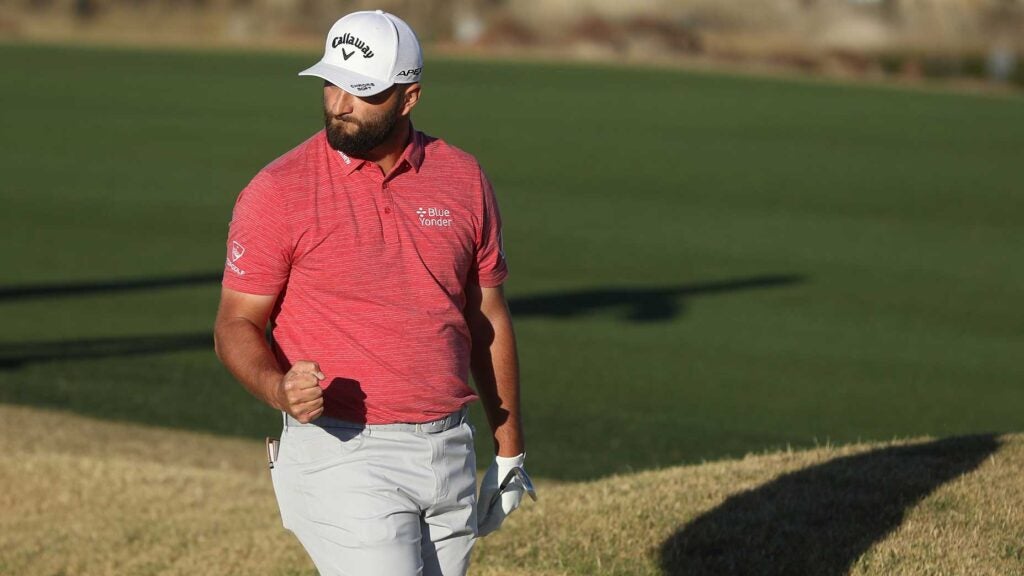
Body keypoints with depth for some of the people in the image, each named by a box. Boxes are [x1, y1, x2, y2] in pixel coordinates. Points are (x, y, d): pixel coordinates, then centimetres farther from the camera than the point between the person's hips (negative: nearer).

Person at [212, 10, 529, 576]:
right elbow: (237, 324, -3)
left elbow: (487, 318, 13)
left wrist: (508, 452, 15)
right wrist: (278, 388, -25)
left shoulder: (463, 180, 6)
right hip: (343, 459, -5)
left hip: (449, 455, 5)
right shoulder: (278, 191, -6)